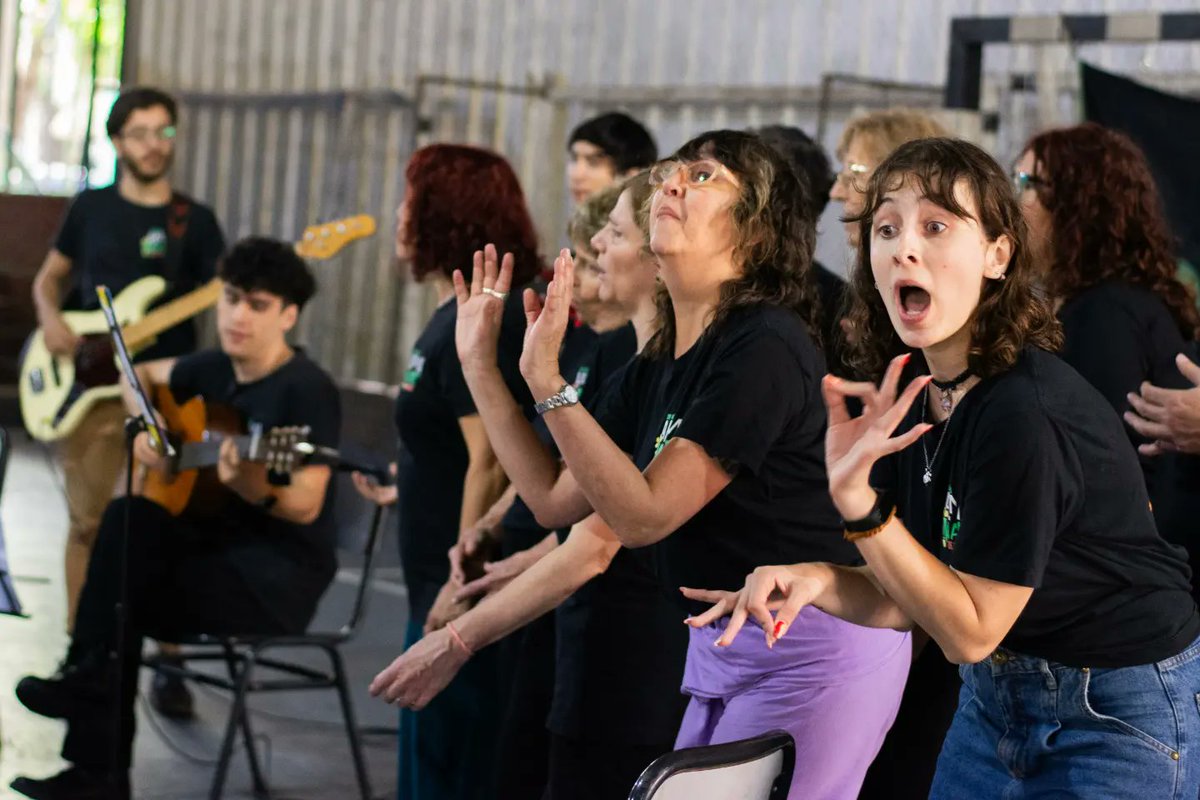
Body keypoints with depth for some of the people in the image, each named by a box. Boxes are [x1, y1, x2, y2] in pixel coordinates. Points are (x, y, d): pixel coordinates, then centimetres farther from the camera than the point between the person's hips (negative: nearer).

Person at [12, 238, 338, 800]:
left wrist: (254, 489, -40)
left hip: (281, 570, -7)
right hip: (218, 542, 7)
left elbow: (306, 506, -21)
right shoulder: (214, 369, 7)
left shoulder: (307, 390, -15)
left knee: (121, 600, -24)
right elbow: (139, 375, 26)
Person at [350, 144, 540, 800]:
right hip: (438, 582, 10)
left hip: (461, 590, -10)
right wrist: (408, 486, 26)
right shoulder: (460, 315, 13)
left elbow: (492, 462, -24)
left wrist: (463, 581, -25)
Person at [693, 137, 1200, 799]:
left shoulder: (1025, 415, -27)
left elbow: (969, 631, -21)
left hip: (1116, 718, -7)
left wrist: (857, 502, -29)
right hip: (993, 697, 8)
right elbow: (910, 600, 2)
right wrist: (816, 582, -18)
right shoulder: (912, 400, -2)